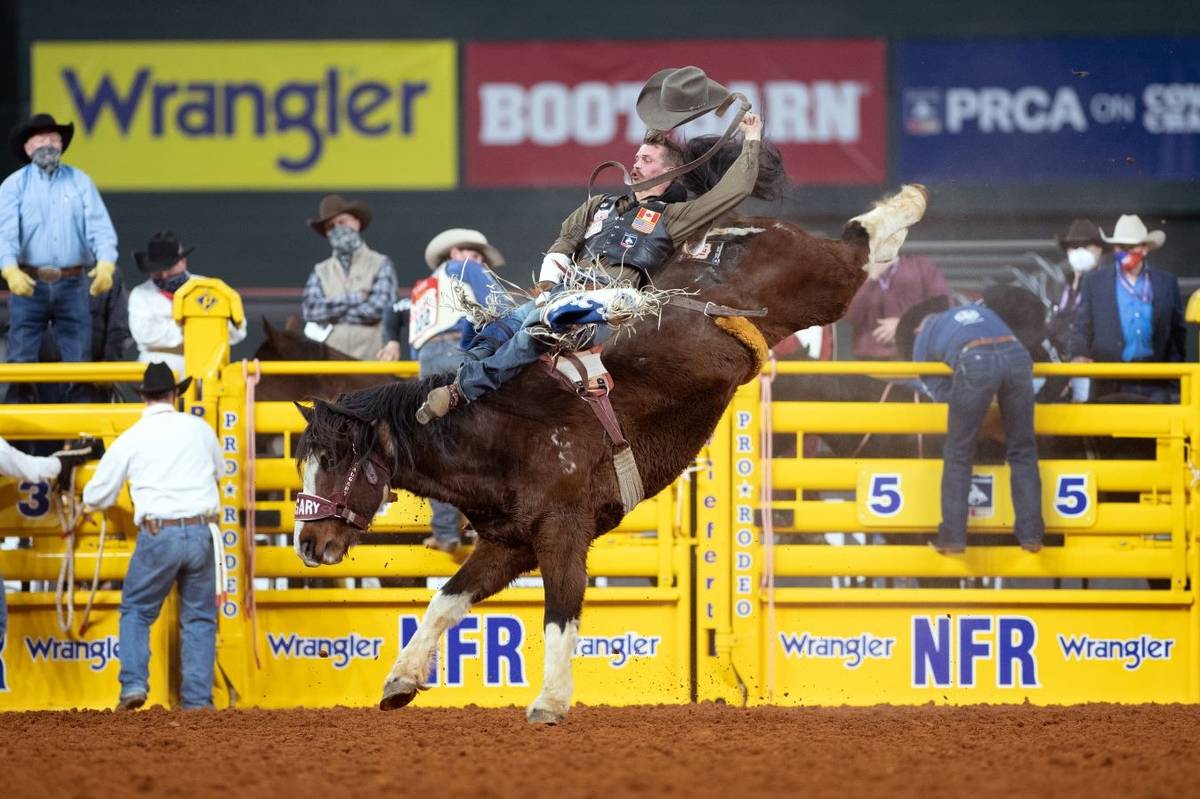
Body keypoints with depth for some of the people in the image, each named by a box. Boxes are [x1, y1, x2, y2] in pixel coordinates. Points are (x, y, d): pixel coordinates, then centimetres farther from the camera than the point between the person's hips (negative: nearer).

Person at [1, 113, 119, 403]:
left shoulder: (80, 181, 11)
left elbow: (99, 226, 0)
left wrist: (106, 263, -19)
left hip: (73, 282, 1)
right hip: (29, 283, -1)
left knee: (79, 365, 1)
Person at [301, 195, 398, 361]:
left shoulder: (380, 265, 6)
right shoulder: (321, 271, 15)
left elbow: (378, 309, -8)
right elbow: (310, 310, -2)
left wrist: (331, 312, -2)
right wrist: (354, 299, -8)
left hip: (369, 358, -2)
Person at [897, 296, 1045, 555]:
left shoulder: (922, 338, 29)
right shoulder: (979, 311, 41)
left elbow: (941, 392, 19)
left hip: (974, 363, -3)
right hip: (1017, 356, 3)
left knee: (958, 455, 11)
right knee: (1023, 451, 14)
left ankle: (953, 536, 7)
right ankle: (1030, 534, 10)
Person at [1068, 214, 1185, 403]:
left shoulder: (1167, 283, 9)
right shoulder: (1095, 281, 7)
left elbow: (1178, 332, 14)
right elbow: (1081, 328, 6)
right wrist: (1080, 355, -13)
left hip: (1154, 386, 1)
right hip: (1110, 385, -1)